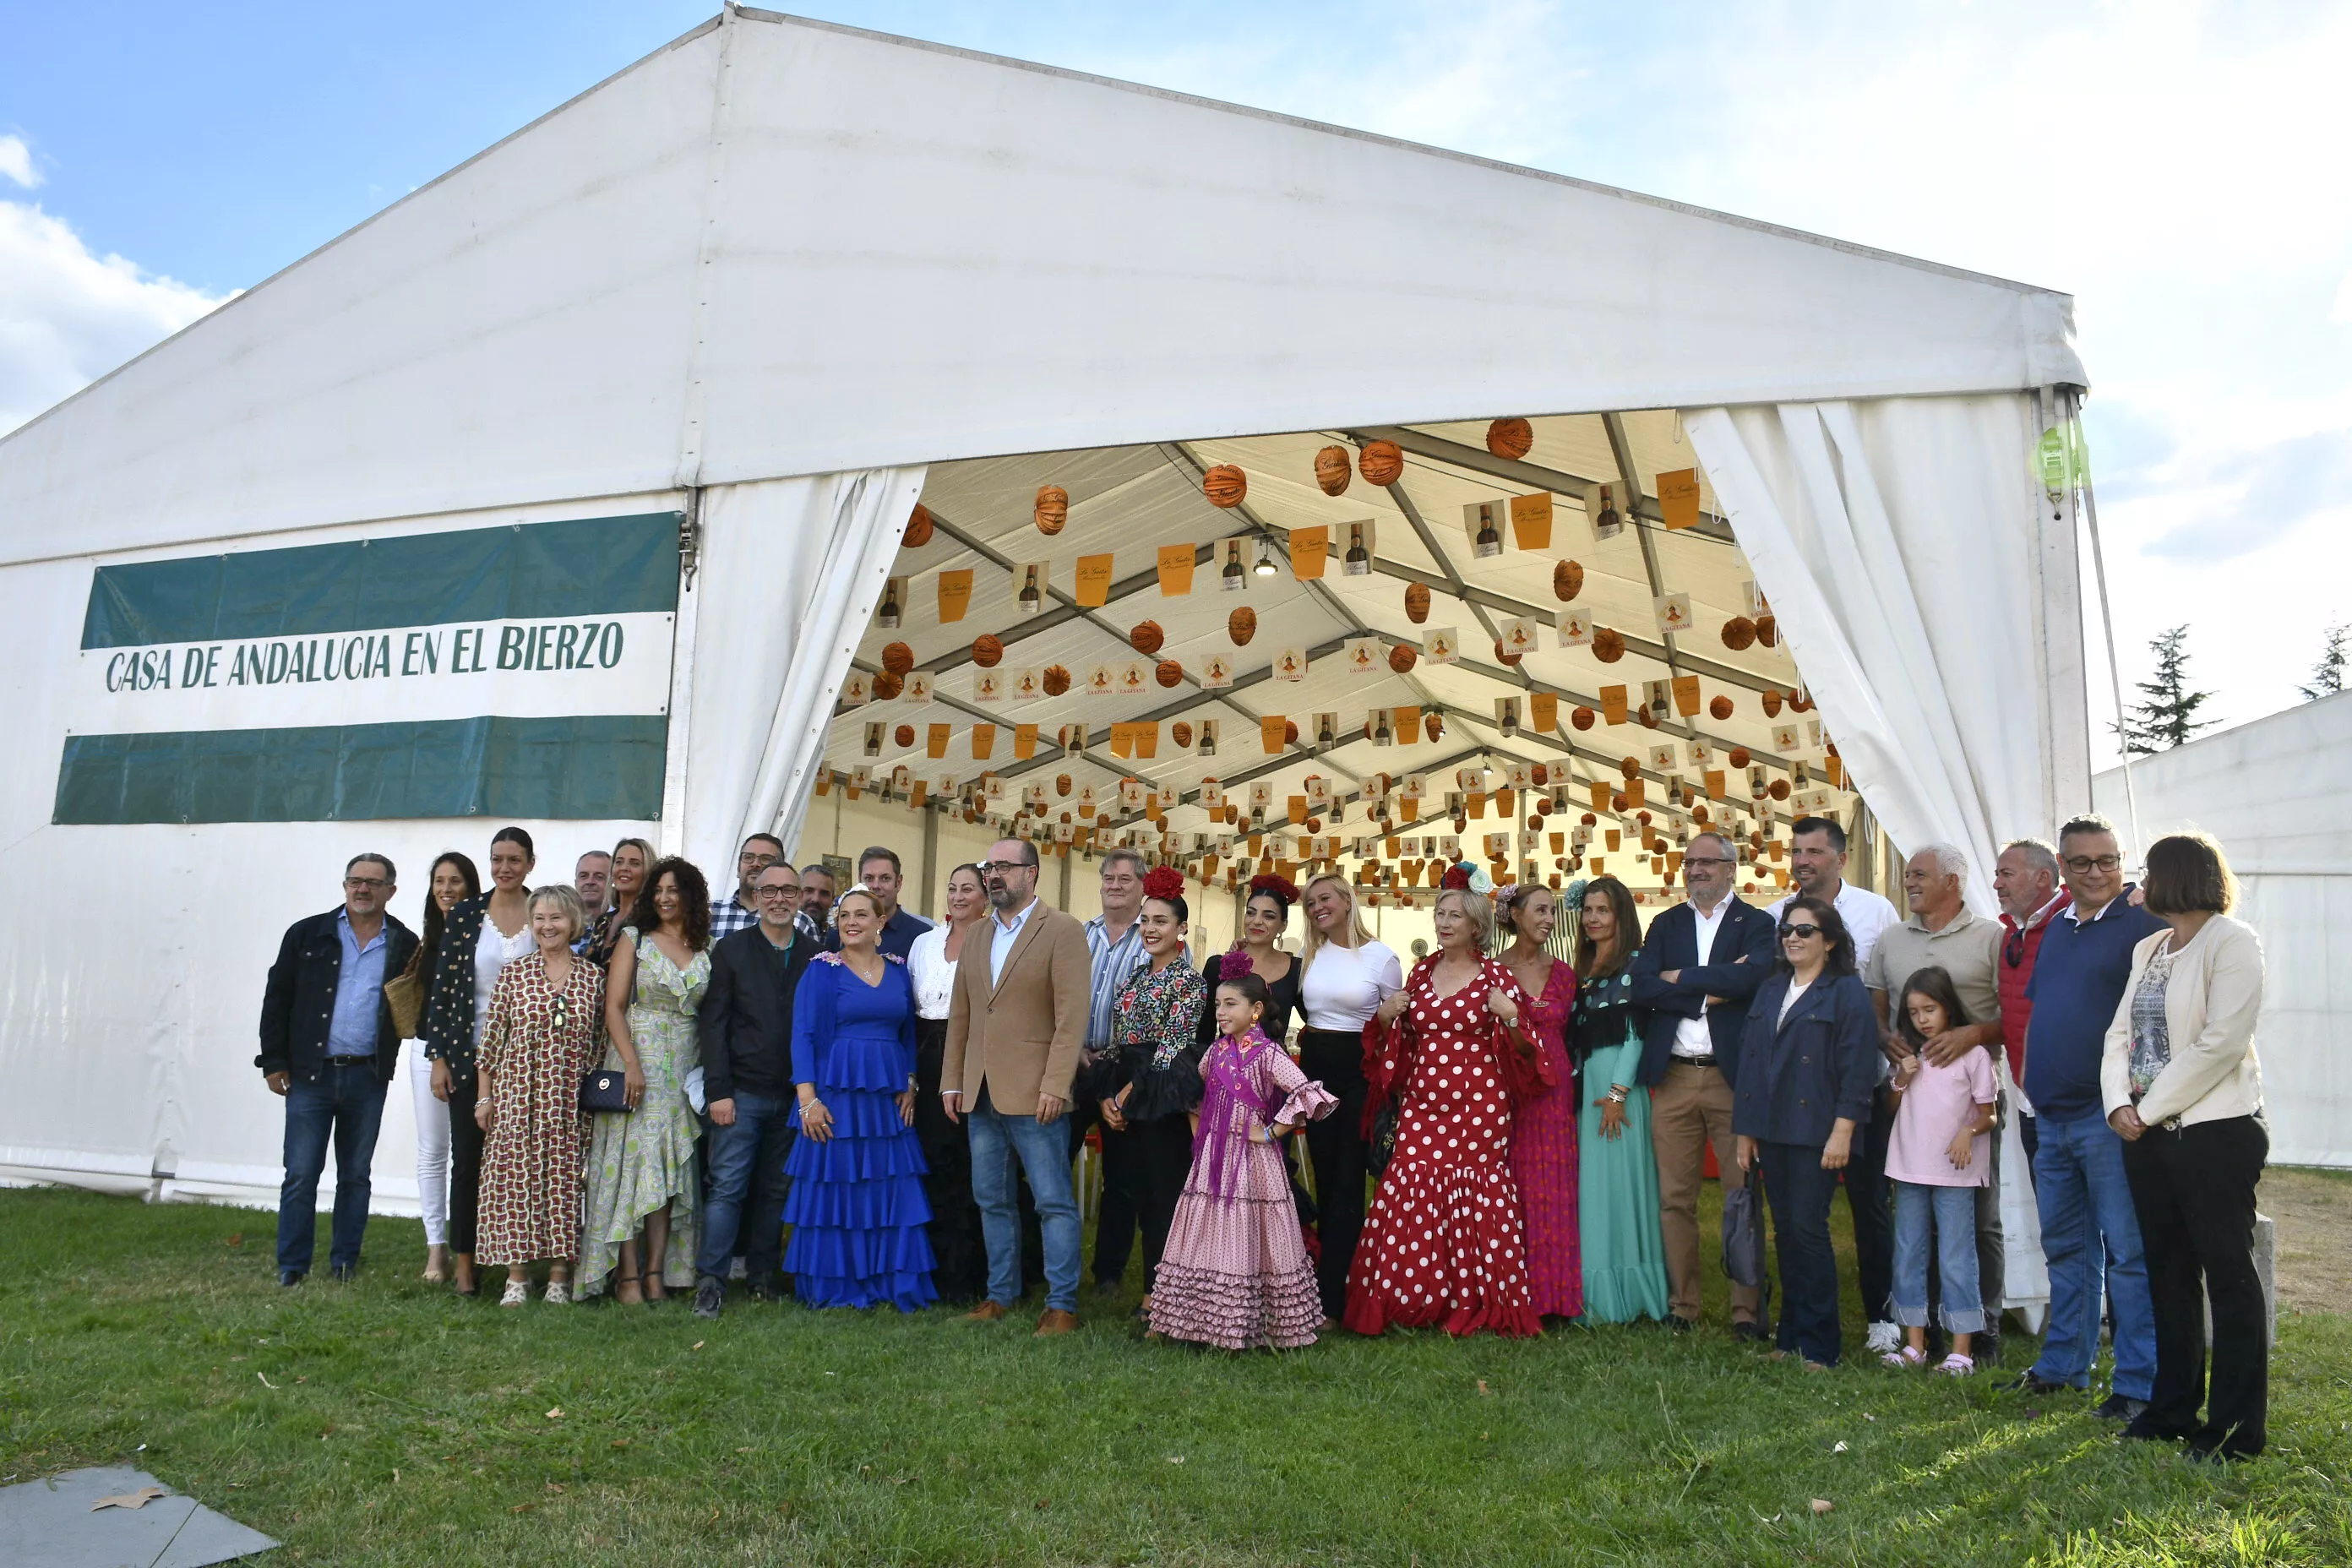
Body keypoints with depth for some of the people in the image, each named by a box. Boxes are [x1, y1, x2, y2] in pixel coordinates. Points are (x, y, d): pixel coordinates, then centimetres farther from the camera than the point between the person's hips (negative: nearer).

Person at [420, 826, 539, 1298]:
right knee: (468, 1157, 4)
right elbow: (443, 989, 2)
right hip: (471, 1054, 0)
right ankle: (463, 1260, 14)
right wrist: (438, 1058, -2)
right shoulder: (465, 916, 1)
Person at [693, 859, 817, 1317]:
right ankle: (710, 1282, 2)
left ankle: (762, 1276, 20)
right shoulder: (730, 950, 3)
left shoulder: (815, 956, 7)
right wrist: (717, 1091, -8)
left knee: (775, 1190, 8)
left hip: (792, 1094, 2)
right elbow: (712, 1025, -1)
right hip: (742, 1091, -2)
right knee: (728, 1186, -4)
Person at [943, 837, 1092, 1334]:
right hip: (980, 1094, 6)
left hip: (1033, 1093, -6)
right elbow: (960, 1015, 15)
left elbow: (1072, 1016, -12)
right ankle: (1001, 1294, 26)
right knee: (992, 1201, 14)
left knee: (1054, 1202, -1)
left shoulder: (1062, 931, -6)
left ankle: (1061, 1303, 8)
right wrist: (952, 1082, 10)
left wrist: (1055, 1085, -18)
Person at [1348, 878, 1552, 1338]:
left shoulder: (1496, 978, 0)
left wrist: (1511, 1019, -16)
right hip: (1422, 1108, 4)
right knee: (1410, 1194, -2)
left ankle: (1476, 1305, 12)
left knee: (1475, 1200, -2)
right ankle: (1413, 1302, 11)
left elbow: (1522, 1049, 1)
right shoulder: (1422, 972, 12)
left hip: (1478, 1109, -3)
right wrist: (1387, 1019, 2)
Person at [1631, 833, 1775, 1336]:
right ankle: (1681, 1305, 17)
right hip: (1673, 1078, 3)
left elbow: (1752, 977, -17)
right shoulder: (1665, 924, 14)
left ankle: (1747, 1308, 11)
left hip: (1733, 1075, -3)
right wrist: (1709, 992, -11)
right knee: (1674, 1200, 7)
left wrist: (1681, 978, -9)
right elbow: (1641, 987, -2)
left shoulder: (1756, 923, 4)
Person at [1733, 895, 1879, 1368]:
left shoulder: (1846, 991, -3)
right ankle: (1790, 1336, 18)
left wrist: (1842, 1132, -15)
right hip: (1772, 1131, 6)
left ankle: (1817, 1345, 4)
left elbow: (1858, 1067, -9)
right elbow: (1749, 1057, 15)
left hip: (1816, 1131, -6)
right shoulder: (1770, 989, 15)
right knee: (1785, 1232, 10)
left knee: (1807, 1229, -6)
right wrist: (1744, 1130, 12)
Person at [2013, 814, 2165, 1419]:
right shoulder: (2057, 928, 15)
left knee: (2127, 1252, -1)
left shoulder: (2143, 923, -8)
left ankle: (2138, 1383, 8)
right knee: (2064, 1247, 16)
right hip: (2051, 1117, 8)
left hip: (2107, 1115, -7)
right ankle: (2063, 1364, 28)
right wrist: (2028, 1085, 18)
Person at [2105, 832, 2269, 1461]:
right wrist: (2119, 1102, -6)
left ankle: (2237, 1426, 10)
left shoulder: (2231, 942, -11)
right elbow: (2121, 1032, 10)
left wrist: (2148, 1109, -15)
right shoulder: (2148, 948, 12)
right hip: (2149, 1133, 8)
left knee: (2227, 1273, 0)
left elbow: (2219, 1044, -18)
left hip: (2216, 1131, -8)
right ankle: (2174, 1407, 26)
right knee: (2168, 1272, 14)